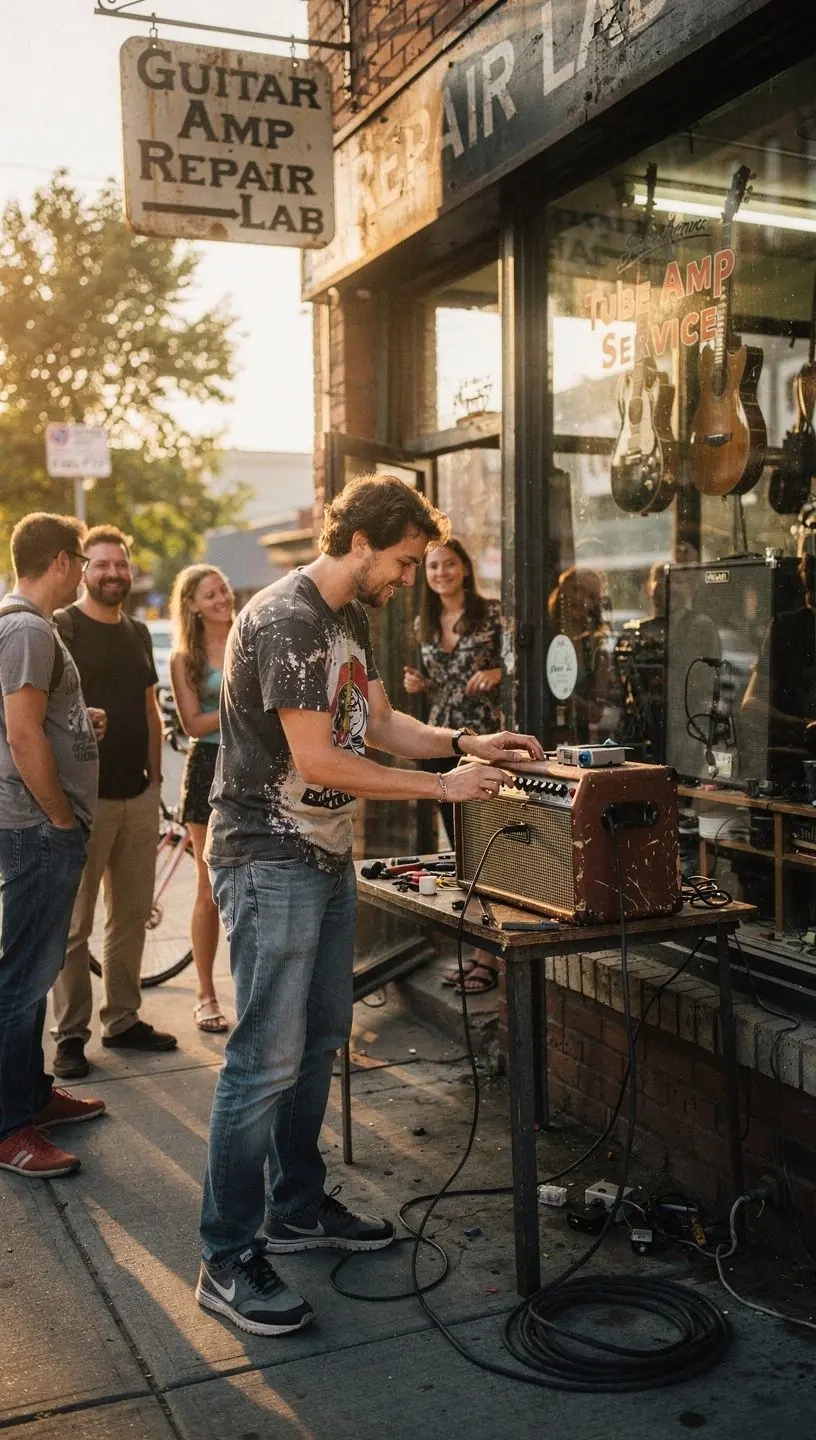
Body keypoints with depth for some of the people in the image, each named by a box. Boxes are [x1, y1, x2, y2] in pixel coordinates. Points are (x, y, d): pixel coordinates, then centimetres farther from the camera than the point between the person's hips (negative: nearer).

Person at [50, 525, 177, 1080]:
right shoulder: (61, 628, -6)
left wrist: (155, 775, 13)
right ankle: (70, 1034, 10)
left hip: (138, 795, 6)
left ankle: (123, 1020, 24)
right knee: (75, 922, 0)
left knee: (132, 915, 11)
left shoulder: (139, 633, 14)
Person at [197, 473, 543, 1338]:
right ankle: (229, 1260, 4)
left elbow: (380, 724, 16)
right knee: (267, 1058, -7)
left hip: (326, 858, 10)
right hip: (269, 863, -10)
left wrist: (466, 743, 1)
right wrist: (443, 787, -17)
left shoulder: (351, 619, 13)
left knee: (318, 1041, 16)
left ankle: (299, 1208, 31)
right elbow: (317, 760, -23)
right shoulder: (284, 620, -19)